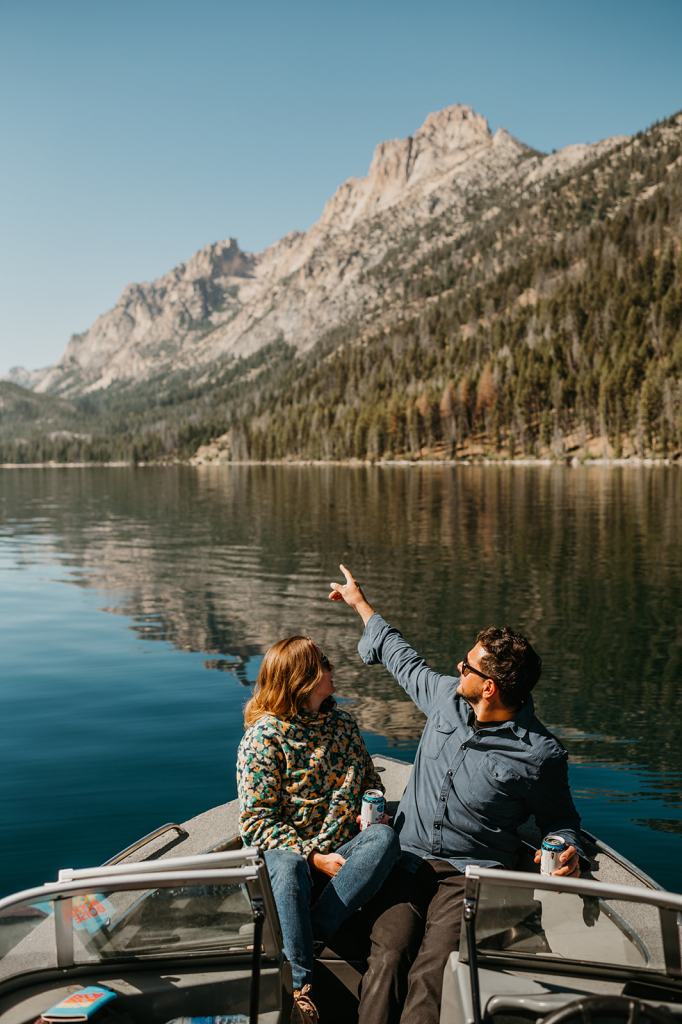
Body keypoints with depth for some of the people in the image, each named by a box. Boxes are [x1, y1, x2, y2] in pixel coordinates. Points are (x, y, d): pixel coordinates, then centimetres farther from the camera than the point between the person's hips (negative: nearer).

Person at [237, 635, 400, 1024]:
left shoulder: (343, 723, 11)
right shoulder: (263, 736, -7)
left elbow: (372, 782, 23)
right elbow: (257, 822, -11)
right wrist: (314, 856, -18)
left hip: (341, 853, 5)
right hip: (286, 850, -4)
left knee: (385, 837, -26)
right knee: (287, 866, -39)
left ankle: (312, 931, -28)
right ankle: (299, 985, -34)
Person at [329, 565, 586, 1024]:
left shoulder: (540, 754, -9)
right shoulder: (447, 696, 3)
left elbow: (559, 818, 8)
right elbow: (404, 660, 22)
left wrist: (568, 851, -15)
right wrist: (360, 603, 31)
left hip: (470, 874, -4)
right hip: (408, 861, 4)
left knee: (430, 975, -28)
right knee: (388, 957, -23)